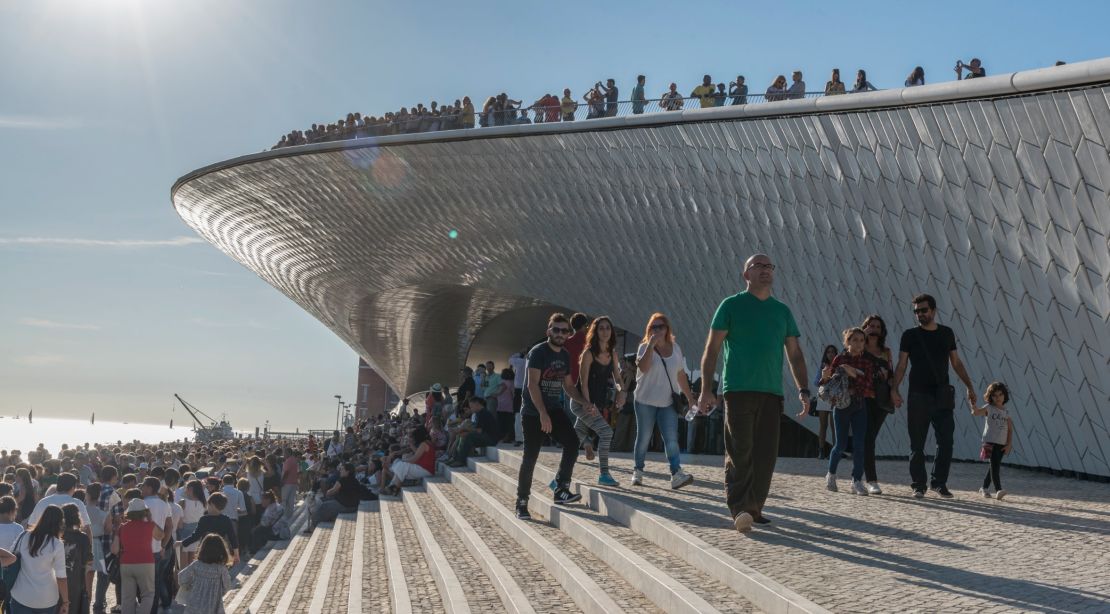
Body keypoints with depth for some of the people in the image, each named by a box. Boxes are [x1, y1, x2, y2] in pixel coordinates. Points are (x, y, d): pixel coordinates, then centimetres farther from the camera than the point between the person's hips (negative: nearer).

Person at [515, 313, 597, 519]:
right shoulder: (538, 352, -11)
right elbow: (532, 384, -19)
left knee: (572, 442, -13)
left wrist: (584, 402, 5)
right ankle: (521, 503, 7)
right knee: (530, 458, -4)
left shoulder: (565, 356, 11)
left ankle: (561, 491, -6)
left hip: (554, 410, 6)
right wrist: (543, 414, -26)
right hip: (533, 413, -6)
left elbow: (568, 385, 21)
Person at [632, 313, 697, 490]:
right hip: (646, 401, -2)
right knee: (643, 438, 5)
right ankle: (637, 472, 18)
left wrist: (689, 396, 14)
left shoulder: (675, 348, 9)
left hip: (668, 402, 2)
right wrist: (651, 344, -26)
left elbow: (681, 375, 15)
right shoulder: (645, 347, -4)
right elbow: (643, 367, -24)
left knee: (671, 439, -8)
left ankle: (676, 474, -15)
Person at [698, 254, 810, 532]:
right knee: (739, 452, -8)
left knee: (766, 455, 1)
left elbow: (795, 354, 18)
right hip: (739, 390, -4)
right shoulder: (731, 305, 5)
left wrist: (803, 389, 5)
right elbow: (711, 349, 2)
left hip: (772, 393, 4)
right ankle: (739, 509, -5)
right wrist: (706, 389, -7)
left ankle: (754, 508, 9)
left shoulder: (783, 311, 17)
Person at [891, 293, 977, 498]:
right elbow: (901, 364, -1)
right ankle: (918, 485, 9)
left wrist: (969, 386, 8)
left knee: (946, 441, -3)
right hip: (918, 396, -2)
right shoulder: (910, 335, 3)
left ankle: (939, 482, 8)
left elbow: (956, 362, 15)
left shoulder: (947, 333, 10)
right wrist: (894, 389, -13)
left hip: (942, 395, 2)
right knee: (917, 444, 1)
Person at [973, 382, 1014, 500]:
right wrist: (973, 402, -35)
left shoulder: (1006, 412, 11)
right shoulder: (988, 408, -2)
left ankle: (984, 488, 24)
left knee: (994, 466, 11)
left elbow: (1010, 429, 11)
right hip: (990, 442, -5)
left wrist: (1009, 444, 3)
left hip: (1002, 444, 5)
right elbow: (975, 412, -20)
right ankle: (998, 490, -19)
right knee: (995, 465, -14)